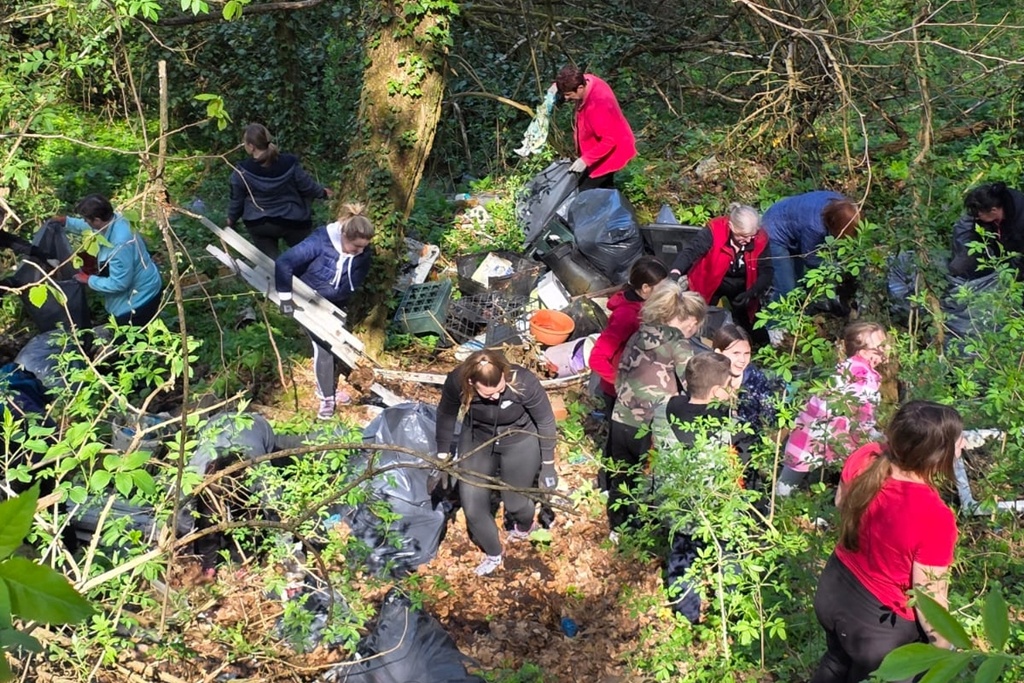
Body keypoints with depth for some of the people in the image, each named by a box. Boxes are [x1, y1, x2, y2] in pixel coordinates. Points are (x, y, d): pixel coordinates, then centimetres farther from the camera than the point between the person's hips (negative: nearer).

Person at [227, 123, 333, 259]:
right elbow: (307, 186, -3)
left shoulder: (242, 172, -17)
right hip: (292, 222, 0)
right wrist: (322, 193, 20)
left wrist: (231, 219, 17)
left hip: (258, 224, 1)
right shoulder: (289, 163, -17)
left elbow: (236, 201, -4)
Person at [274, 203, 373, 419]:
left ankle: (329, 389, 32)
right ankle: (326, 398, 4)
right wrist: (286, 297, -27)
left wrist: (319, 294, -19)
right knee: (323, 348, -9)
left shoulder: (363, 256, -16)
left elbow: (350, 287, -13)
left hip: (334, 306, 5)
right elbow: (284, 263, -31)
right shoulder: (320, 242, -31)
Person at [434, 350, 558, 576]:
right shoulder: (456, 382, -30)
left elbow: (546, 421, -18)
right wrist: (442, 455, 2)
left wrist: (548, 464, -9)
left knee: (515, 501, 12)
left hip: (520, 442, -2)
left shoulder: (523, 382, -36)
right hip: (477, 441, 2)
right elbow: (446, 415, -7)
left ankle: (525, 528, 51)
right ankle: (493, 555, 33)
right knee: (472, 507, 3)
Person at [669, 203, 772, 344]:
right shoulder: (715, 230, -31)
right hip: (710, 283, -2)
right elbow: (692, 250, -42)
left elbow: (766, 272, -16)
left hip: (741, 286, 2)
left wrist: (751, 293, -34)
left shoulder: (760, 239, -21)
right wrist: (675, 272, -61)